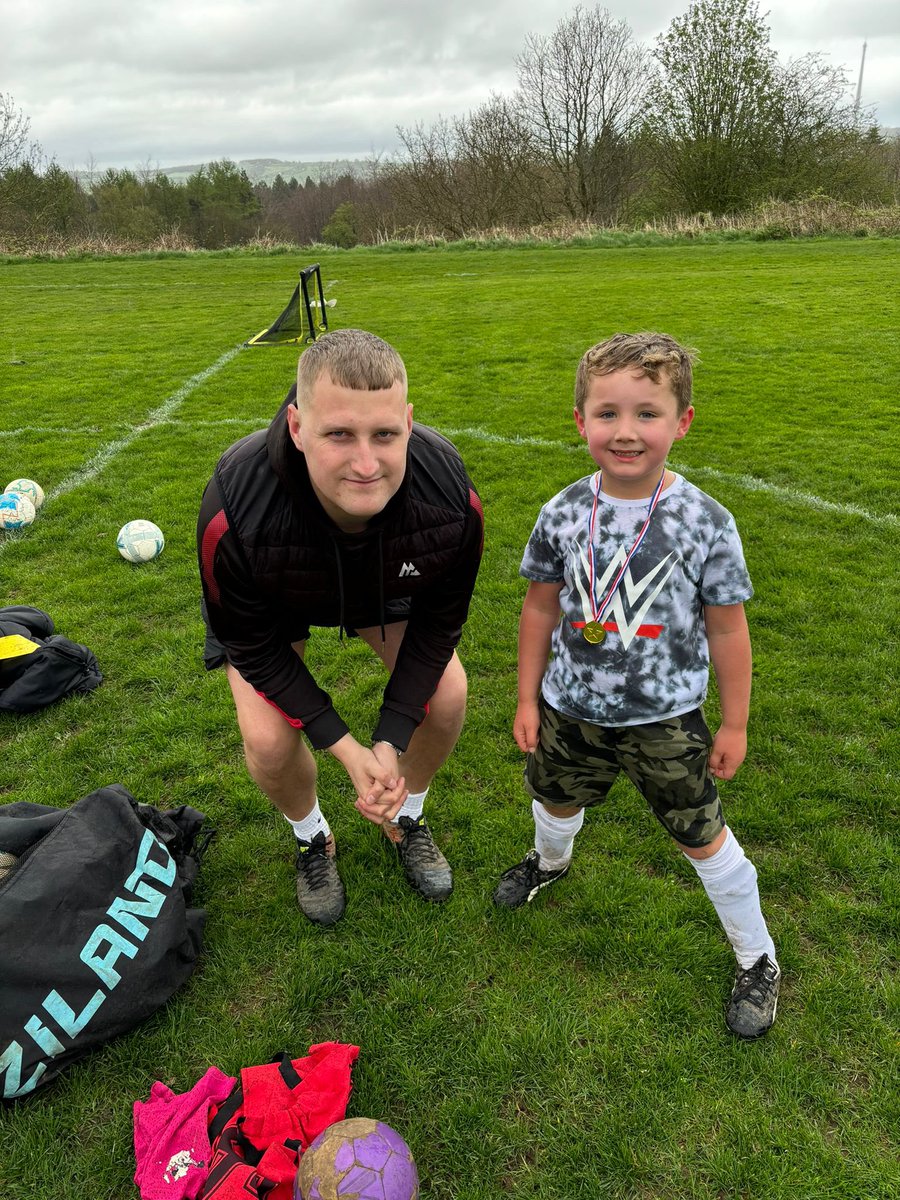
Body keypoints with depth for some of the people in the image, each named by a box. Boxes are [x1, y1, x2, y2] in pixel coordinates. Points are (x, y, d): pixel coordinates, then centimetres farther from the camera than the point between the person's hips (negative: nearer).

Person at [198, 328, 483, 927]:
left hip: (387, 583, 2)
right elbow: (255, 647, -24)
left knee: (447, 695, -10)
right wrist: (346, 746, -25)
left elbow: (438, 621, -18)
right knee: (269, 739, -16)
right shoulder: (234, 513, -42)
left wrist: (391, 739, -21)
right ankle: (313, 839, 21)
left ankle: (405, 819, 23)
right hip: (272, 602, -2)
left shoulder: (451, 496, -36)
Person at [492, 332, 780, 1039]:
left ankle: (758, 961, 35)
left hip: (666, 721, -3)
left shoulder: (704, 521, -17)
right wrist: (529, 699, 5)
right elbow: (541, 609, 1)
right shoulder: (563, 514, -10)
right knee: (556, 798, 26)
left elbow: (727, 629, -8)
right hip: (572, 709, 3)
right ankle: (551, 862, 63)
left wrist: (735, 723, -3)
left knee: (704, 838, 9)